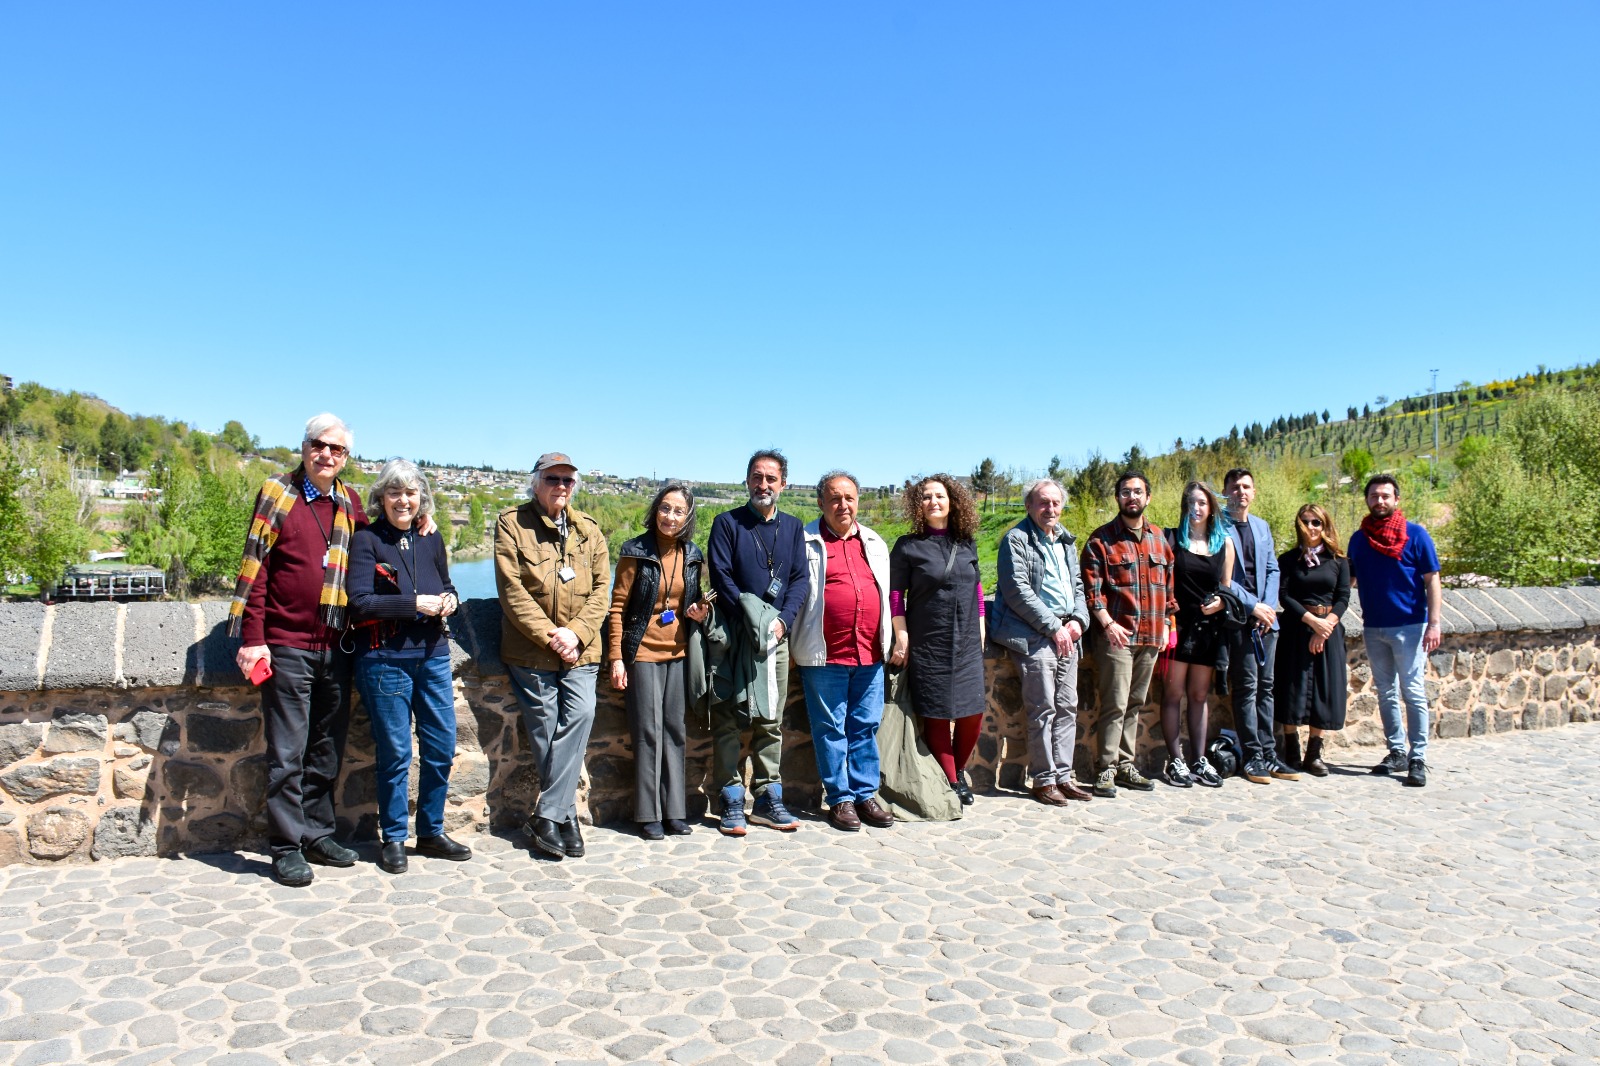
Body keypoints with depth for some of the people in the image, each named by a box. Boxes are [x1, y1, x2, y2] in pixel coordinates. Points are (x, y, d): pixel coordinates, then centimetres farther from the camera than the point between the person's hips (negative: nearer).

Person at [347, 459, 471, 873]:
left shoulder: (431, 540, 12)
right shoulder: (366, 540, -4)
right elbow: (359, 602, -12)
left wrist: (449, 600, 0)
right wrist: (415, 604, -17)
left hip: (433, 656, 5)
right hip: (385, 659, -5)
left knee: (442, 747, 8)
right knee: (395, 753, 2)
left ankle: (431, 832, 23)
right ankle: (393, 839, 18)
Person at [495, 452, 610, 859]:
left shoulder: (588, 530, 12)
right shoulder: (511, 524, 2)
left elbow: (600, 588, 6)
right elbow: (512, 589, -7)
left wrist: (576, 632, -10)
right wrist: (548, 635, -13)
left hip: (580, 650, 2)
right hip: (530, 650, -2)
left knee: (580, 715, -14)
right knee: (546, 730, -1)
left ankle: (547, 816, -6)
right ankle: (566, 816, 11)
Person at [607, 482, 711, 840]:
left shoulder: (693, 555, 7)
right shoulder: (635, 552, -6)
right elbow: (617, 606, -6)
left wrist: (701, 611, -3)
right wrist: (616, 657, -10)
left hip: (679, 653, 4)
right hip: (643, 653, -4)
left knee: (675, 731, 8)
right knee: (648, 732, -2)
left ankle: (674, 810, 16)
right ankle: (649, 814, 7)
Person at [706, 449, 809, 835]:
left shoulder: (792, 527, 13)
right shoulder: (727, 523, 2)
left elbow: (800, 579, 6)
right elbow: (722, 578, -7)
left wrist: (783, 619, -9)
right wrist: (752, 621, -15)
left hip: (777, 635, 3)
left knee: (771, 722, 8)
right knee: (729, 722, -2)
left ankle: (767, 799, 16)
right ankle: (731, 803, 4)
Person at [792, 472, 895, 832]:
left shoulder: (875, 543, 14)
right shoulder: (806, 542, 0)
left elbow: (887, 593, 19)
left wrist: (890, 640, 16)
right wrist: (790, 646, -3)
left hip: (870, 653, 4)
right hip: (825, 654, -4)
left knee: (866, 727, 9)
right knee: (830, 729, 4)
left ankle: (865, 794, 20)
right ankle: (840, 799, 14)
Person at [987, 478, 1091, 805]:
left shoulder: (1066, 541, 18)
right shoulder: (1016, 539, -5)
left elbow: (1078, 585, 21)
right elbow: (1018, 591, -13)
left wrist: (1078, 620, 2)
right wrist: (1054, 627, -14)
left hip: (1067, 635, 7)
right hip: (1034, 636, -7)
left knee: (1067, 706, 8)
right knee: (1043, 709, -6)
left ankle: (1063, 776, 17)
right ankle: (1044, 779, 4)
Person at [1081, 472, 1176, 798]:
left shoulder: (1159, 538, 15)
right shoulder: (1102, 539, -2)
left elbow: (1168, 584, 18)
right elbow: (1092, 588, -8)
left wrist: (1167, 623, 11)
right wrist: (1108, 624, -17)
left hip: (1151, 636, 5)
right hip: (1116, 634, -5)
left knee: (1135, 703, 10)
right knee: (1115, 704, -8)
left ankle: (1126, 765, 18)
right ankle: (1107, 769, -1)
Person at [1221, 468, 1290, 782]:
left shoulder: (1262, 527, 17)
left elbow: (1272, 570, 14)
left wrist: (1268, 605, -2)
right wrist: (1253, 605, -12)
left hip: (1265, 616, 6)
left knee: (1265, 686, 8)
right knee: (1247, 687, -4)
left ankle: (1268, 753, 13)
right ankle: (1253, 756, 2)